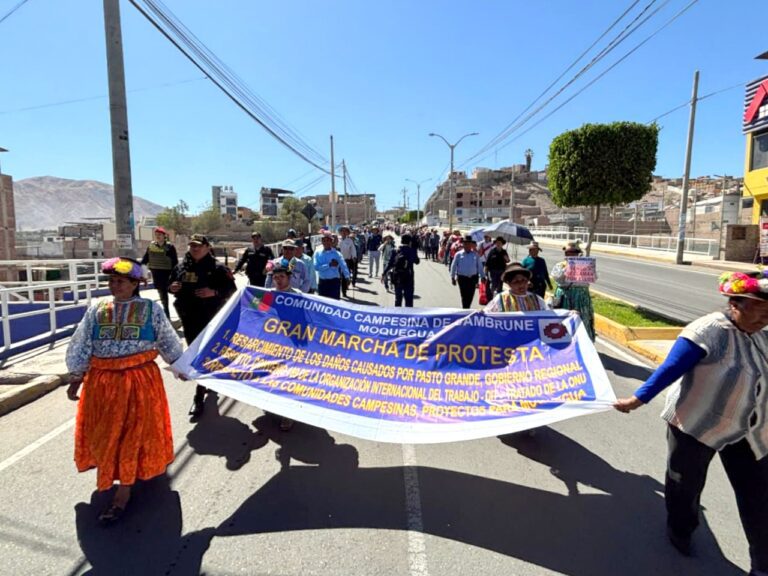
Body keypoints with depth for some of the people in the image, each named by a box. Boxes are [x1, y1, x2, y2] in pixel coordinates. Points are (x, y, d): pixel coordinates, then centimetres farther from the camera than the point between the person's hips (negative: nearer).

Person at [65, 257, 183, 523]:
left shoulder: (151, 309, -3)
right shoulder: (96, 311, 2)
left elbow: (168, 342, 6)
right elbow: (79, 347, 8)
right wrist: (75, 379, 9)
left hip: (140, 380, -3)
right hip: (102, 381, 3)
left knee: (133, 433, 3)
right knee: (104, 432, 15)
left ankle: (123, 491, 14)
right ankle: (110, 475, 41)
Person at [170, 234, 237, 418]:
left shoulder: (217, 268, -8)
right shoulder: (181, 267, 8)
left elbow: (231, 289, -9)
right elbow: (171, 284, 20)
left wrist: (214, 292, -24)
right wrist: (172, 288, -3)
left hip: (210, 318, -6)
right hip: (188, 318, 6)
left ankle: (199, 397, -1)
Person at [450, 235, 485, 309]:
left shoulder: (476, 255, 2)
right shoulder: (459, 254, -1)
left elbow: (480, 266, 6)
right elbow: (453, 266, 1)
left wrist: (482, 276, 4)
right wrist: (453, 277, -1)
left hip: (473, 278, 2)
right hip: (462, 278, -2)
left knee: (470, 296, 9)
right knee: (464, 296, -1)